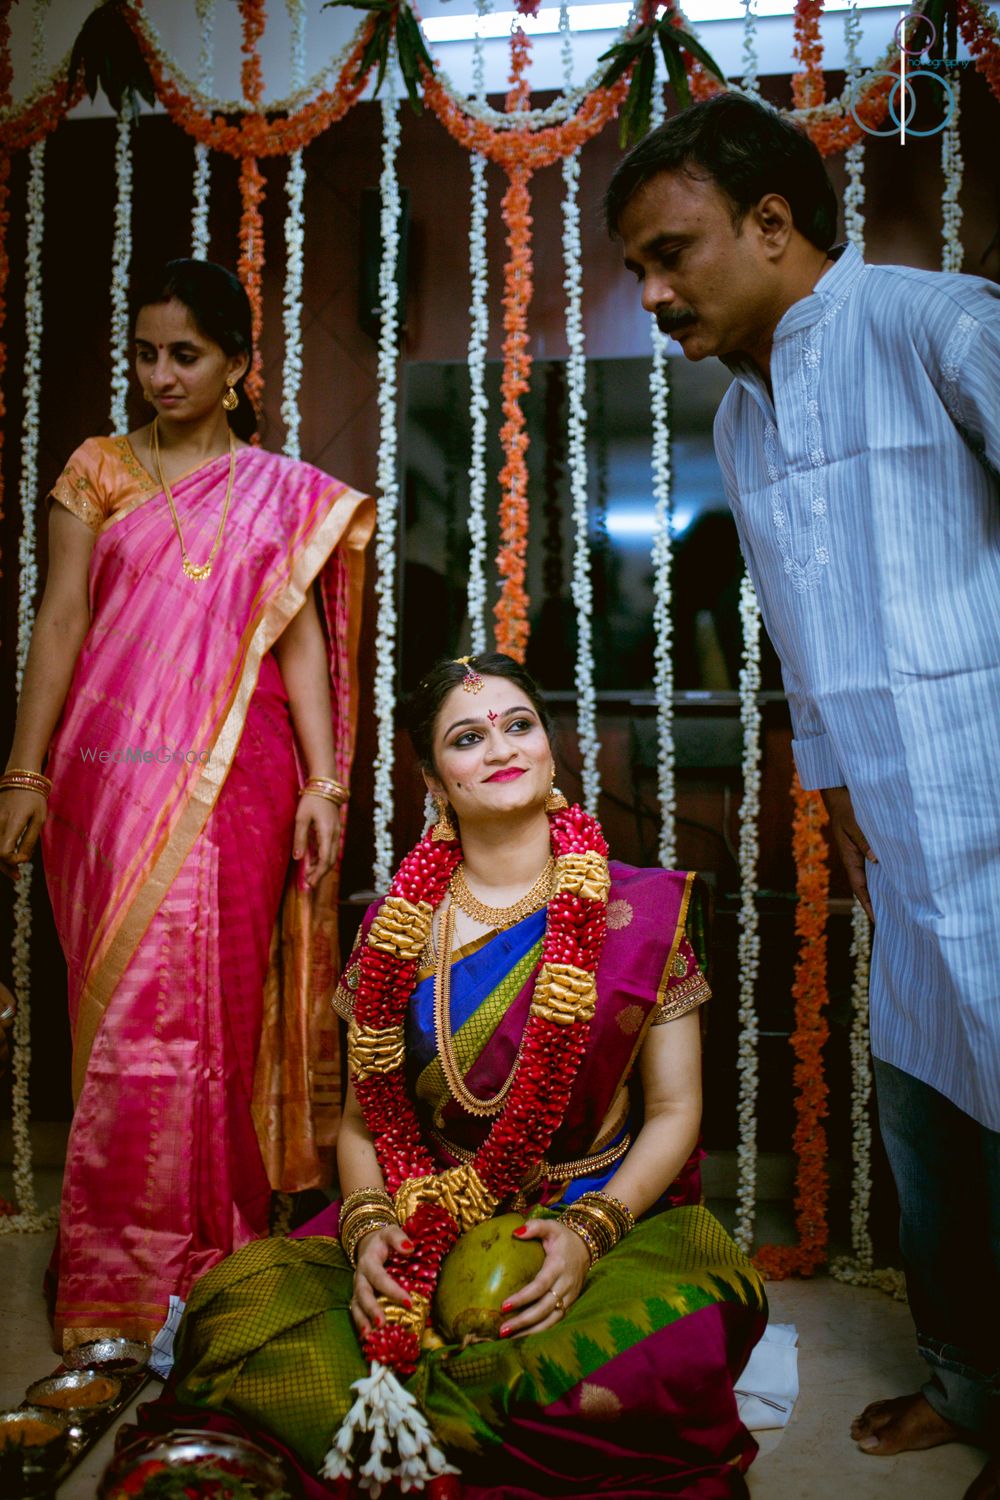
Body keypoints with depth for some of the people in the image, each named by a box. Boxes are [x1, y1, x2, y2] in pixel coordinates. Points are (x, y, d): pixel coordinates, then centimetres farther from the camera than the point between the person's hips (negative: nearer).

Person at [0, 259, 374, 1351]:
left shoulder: (288, 493, 10)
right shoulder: (98, 470, 10)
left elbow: (301, 640, 6)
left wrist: (323, 784, -2)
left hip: (235, 772, 0)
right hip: (112, 770, 0)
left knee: (216, 1002, 2)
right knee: (125, 1004, 0)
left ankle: (209, 1256, 17)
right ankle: (119, 1279, 12)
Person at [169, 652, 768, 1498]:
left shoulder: (643, 908, 0)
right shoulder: (395, 925, 5)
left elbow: (674, 1109, 0)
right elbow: (363, 1119, 8)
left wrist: (591, 1229, -16)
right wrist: (368, 1224, -13)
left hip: (610, 1216, -1)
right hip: (424, 1230, 1)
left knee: (692, 1320, -35)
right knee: (238, 1301, -25)